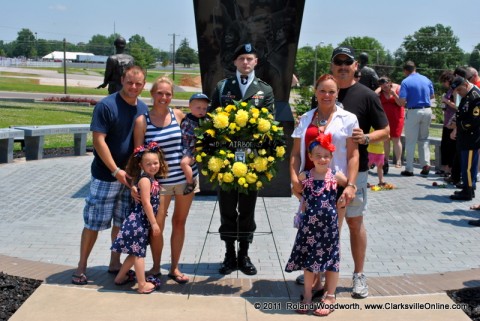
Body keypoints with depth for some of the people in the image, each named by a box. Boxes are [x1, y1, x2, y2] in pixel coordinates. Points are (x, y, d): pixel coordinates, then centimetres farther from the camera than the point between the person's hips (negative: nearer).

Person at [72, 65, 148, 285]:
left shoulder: (143, 109, 5)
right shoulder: (106, 106, -13)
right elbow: (99, 140, -15)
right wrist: (116, 171, -17)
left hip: (130, 176, 5)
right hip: (105, 176, -5)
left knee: (122, 222, 12)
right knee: (94, 223, 2)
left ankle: (115, 263, 26)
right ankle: (82, 266, 14)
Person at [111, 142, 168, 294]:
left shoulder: (153, 179, 11)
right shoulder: (145, 179, -15)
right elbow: (146, 203, -19)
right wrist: (154, 223, -17)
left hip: (143, 221, 9)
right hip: (139, 220, -9)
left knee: (136, 252, 17)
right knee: (139, 253, -2)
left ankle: (121, 277, 30)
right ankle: (143, 285, 4)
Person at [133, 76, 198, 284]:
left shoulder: (178, 115, 0)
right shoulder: (142, 121, -6)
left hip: (186, 176, 2)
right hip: (159, 180, -2)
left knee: (179, 222, 11)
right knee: (157, 225, 0)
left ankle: (174, 267, 25)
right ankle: (156, 267, 22)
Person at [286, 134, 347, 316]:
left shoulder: (336, 177, -6)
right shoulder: (304, 177, -3)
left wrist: (344, 200, -2)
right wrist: (304, 202, 6)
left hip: (329, 226, -1)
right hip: (309, 225, 1)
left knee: (331, 261, 7)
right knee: (308, 261, 11)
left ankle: (330, 298, 21)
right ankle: (307, 296, 25)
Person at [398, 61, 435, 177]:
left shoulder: (406, 82, -10)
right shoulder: (426, 80, 4)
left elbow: (402, 101, -16)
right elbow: (432, 96, 16)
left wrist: (406, 104, 6)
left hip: (413, 112, -4)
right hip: (427, 110, 4)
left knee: (410, 141, 5)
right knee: (424, 139, 18)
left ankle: (409, 169, 8)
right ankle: (426, 164, 5)